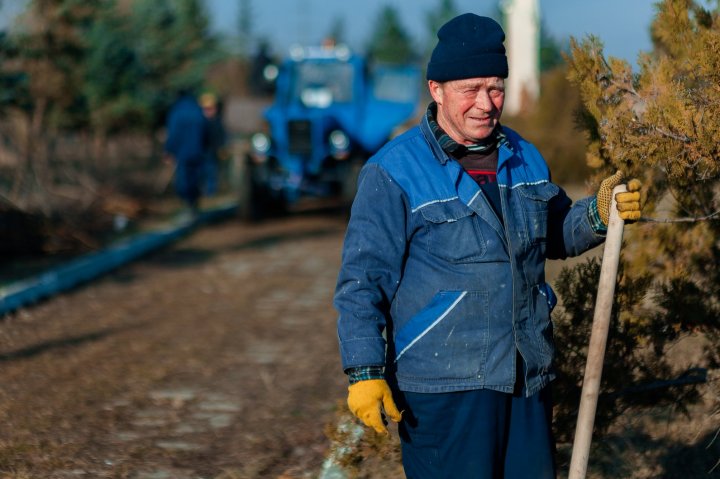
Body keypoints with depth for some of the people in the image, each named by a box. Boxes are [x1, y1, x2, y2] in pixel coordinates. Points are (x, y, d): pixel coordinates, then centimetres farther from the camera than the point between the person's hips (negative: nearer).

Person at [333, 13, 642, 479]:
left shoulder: (524, 158, 10)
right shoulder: (393, 174, -10)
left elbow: (555, 234, 25)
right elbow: (362, 281, -10)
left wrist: (599, 214, 4)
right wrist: (365, 373, -15)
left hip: (528, 381, 6)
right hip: (442, 389, -6)